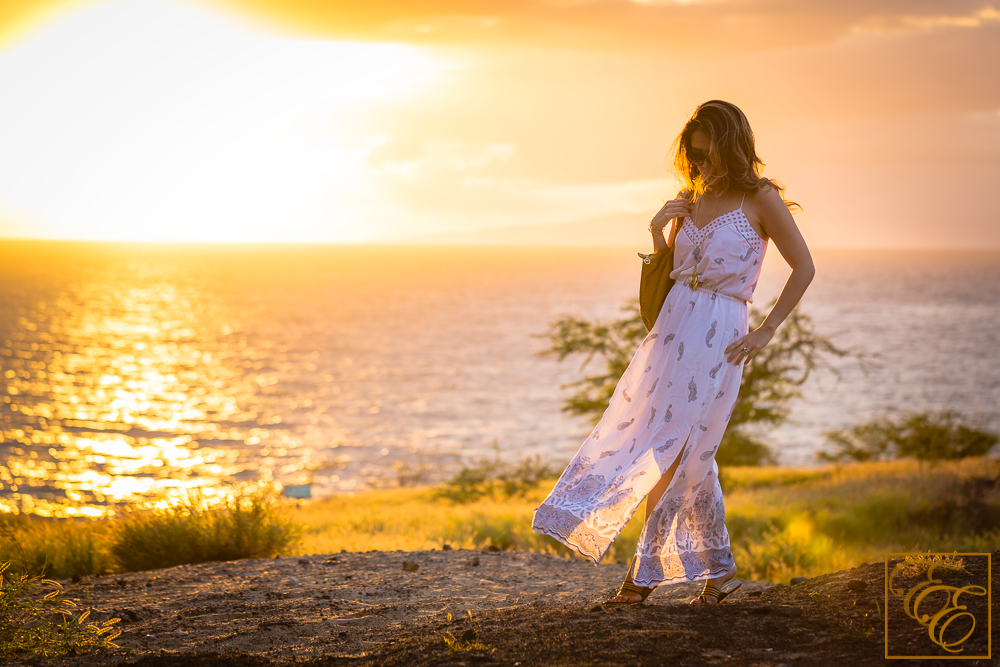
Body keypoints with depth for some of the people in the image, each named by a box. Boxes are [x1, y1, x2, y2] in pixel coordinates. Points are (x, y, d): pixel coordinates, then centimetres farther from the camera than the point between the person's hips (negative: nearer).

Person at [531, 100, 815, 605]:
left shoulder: (760, 199, -2)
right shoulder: (690, 200, 14)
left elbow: (803, 268, -1)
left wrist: (766, 331, -6)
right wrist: (657, 230, 1)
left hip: (719, 336, -6)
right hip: (673, 326, 6)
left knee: (675, 451, -6)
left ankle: (646, 572, 2)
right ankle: (717, 568, 15)